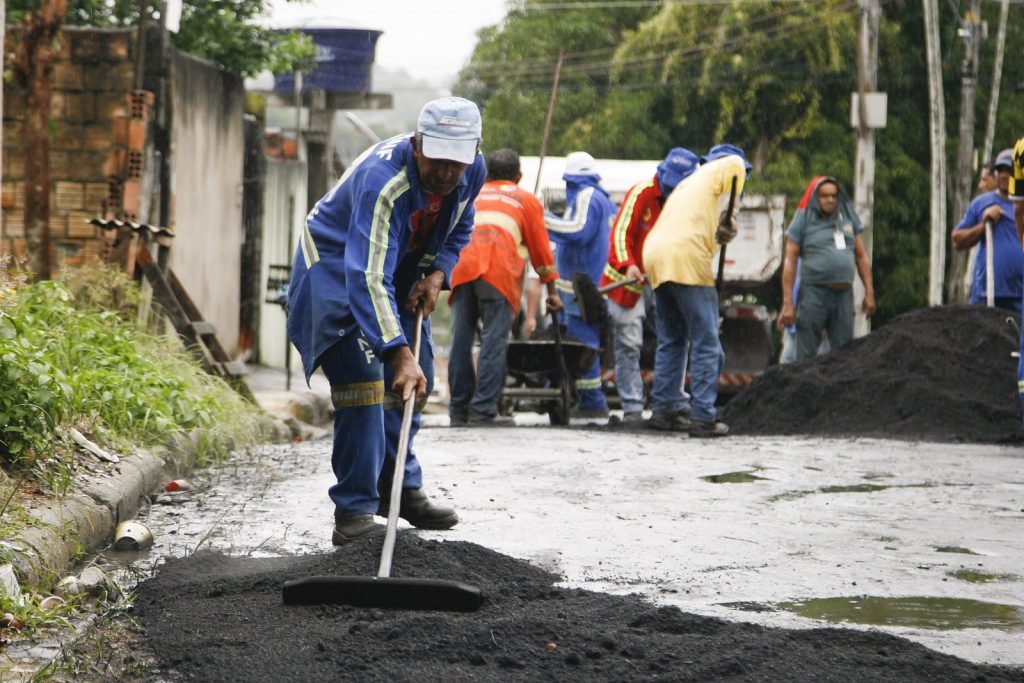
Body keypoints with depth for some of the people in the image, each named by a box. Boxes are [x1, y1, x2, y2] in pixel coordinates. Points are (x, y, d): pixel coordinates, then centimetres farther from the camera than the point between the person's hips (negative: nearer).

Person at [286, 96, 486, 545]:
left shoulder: (472, 172, -15)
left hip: (401, 269, 8)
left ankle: (401, 490, 28)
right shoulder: (382, 181, -38)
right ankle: (354, 511, -18)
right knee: (363, 380, -20)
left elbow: (458, 229, 9)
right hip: (337, 264, -8)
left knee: (415, 380, 12)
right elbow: (369, 279, -45)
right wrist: (399, 353, -51)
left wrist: (436, 274, -10)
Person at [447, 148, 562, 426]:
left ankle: (459, 409, 5)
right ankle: (482, 410, -11)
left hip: (463, 269, 3)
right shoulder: (527, 200, 22)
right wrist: (551, 292, 27)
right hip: (499, 274, -3)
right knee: (493, 342, -4)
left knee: (461, 340, 4)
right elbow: (541, 249, 21)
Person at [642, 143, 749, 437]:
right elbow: (736, 164, -11)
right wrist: (729, 215, -8)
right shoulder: (717, 171, 11)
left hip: (655, 258, 8)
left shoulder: (687, 183, 33)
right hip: (687, 261, -8)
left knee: (671, 340, 19)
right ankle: (703, 417, -9)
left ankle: (664, 408, 18)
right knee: (706, 344, -5)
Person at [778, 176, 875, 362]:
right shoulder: (803, 221, 2)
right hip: (814, 293, -4)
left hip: (844, 295, 4)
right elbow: (790, 262, -1)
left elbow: (861, 257, 17)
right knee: (807, 354, -5)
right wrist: (787, 303, -8)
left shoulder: (848, 219, 13)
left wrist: (869, 292, 9)